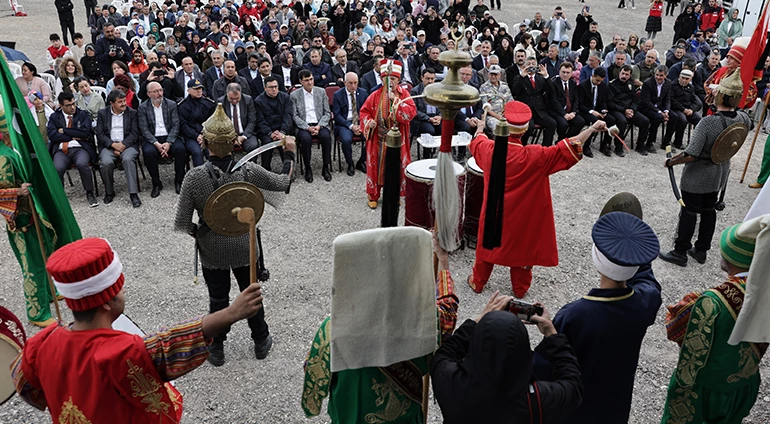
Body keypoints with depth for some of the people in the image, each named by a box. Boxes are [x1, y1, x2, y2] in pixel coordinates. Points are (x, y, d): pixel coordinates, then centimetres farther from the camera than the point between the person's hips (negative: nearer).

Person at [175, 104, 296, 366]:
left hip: (212, 251, -1)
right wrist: (290, 154, 11)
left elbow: (182, 224, -18)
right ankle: (261, 342, 40)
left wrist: (196, 232, 4)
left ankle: (216, 350, 37)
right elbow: (283, 183, -3)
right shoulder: (248, 171, -21)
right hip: (244, 246, 1)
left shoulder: (194, 177, -23)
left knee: (218, 299, 19)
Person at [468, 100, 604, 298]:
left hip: (494, 211, 3)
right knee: (522, 247, 19)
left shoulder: (489, 149, -16)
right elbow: (568, 149, -25)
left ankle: (477, 282, 39)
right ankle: (520, 288, 36)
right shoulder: (533, 156, -27)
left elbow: (476, 142, 9)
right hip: (521, 215, -3)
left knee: (488, 244, 22)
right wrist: (592, 128, -18)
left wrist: (480, 129, 31)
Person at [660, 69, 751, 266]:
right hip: (720, 175, 6)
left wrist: (670, 161, -15)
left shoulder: (707, 122, -31)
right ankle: (701, 251, 31)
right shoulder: (743, 119, -11)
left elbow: (690, 155, -30)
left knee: (689, 212, 5)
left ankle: (680, 252, 17)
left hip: (697, 176, -6)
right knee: (709, 211, 18)